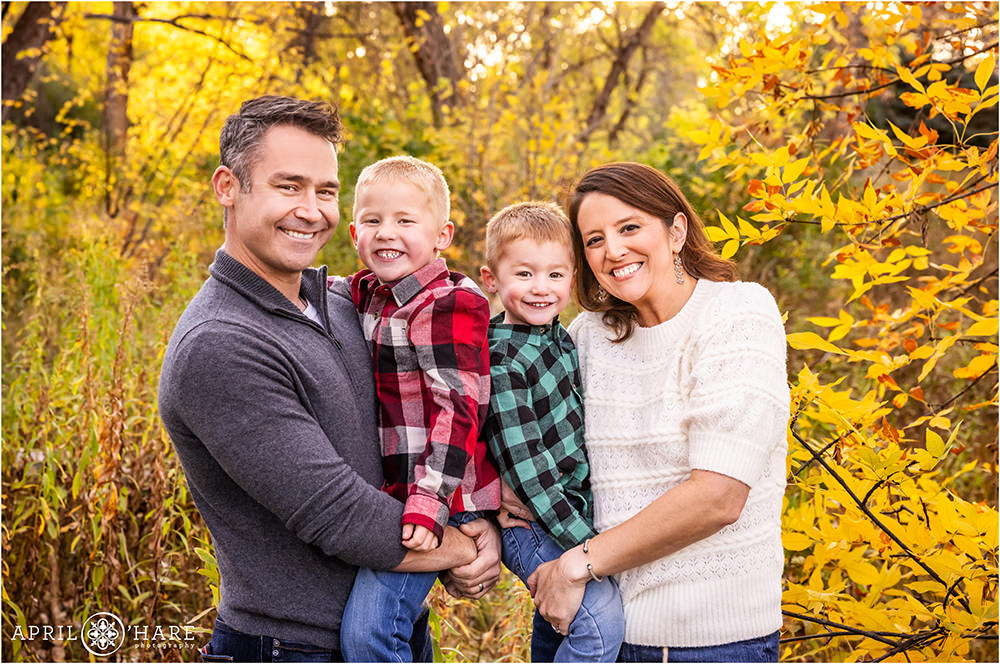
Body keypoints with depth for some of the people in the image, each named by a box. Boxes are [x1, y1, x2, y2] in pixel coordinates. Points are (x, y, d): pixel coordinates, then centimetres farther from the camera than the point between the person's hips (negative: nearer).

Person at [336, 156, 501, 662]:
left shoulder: (450, 304, -15)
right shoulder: (365, 295, 10)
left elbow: (458, 408, -20)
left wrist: (428, 502, -26)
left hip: (435, 499, -9)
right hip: (387, 493, 9)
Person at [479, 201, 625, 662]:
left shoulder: (561, 338, 5)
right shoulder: (501, 363, -20)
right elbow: (526, 470, -23)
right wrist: (588, 546, -23)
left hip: (575, 511, 8)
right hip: (530, 520, -8)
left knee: (556, 624, 21)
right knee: (601, 616, -22)